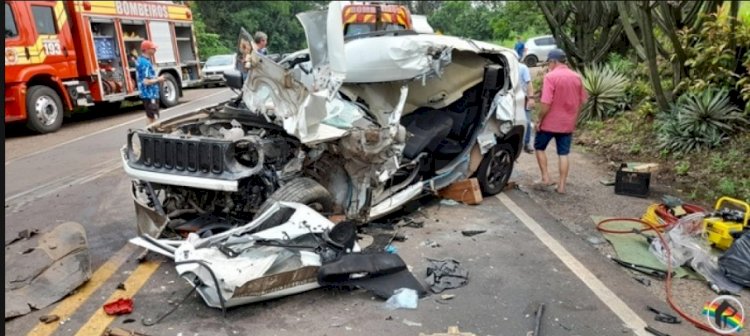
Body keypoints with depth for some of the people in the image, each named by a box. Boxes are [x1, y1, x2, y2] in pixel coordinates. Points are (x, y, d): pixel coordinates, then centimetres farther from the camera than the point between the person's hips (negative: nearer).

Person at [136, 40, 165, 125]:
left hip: (146, 94, 10)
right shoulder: (146, 63, -19)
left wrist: (156, 79, 13)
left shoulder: (140, 60, 12)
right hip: (150, 95, -10)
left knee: (150, 118, 15)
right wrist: (158, 79, -11)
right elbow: (146, 82, -25)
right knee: (154, 119, -7)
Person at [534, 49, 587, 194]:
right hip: (568, 123, 5)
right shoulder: (577, 77, 4)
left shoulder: (550, 76, -15)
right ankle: (561, 185, 10)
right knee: (563, 154, 9)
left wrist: (539, 120, -9)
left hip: (550, 122, -5)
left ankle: (545, 177, 10)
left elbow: (546, 104, -20)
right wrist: (573, 119, 20)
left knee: (539, 147, 16)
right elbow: (581, 102, 11)